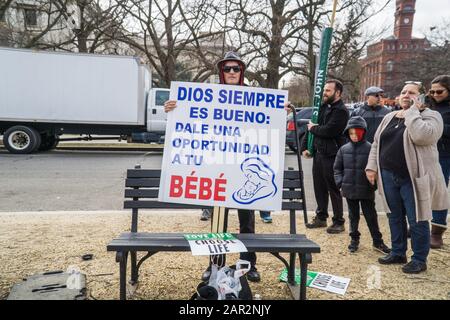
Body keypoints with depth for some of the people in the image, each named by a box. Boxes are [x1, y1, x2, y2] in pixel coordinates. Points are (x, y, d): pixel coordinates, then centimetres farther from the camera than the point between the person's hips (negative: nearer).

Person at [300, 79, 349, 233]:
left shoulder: (341, 111, -11)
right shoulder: (323, 107, 15)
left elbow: (328, 130, -22)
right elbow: (311, 126, 16)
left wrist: (313, 128, -4)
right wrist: (305, 146, 7)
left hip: (331, 155, -8)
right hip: (318, 153, 8)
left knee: (333, 189, 0)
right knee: (319, 187, 14)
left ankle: (338, 222, 11)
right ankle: (321, 217, 27)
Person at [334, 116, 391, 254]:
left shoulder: (370, 148, -9)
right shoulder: (344, 149, 2)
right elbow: (337, 167, 9)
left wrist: (373, 184, -10)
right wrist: (340, 182, 0)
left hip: (366, 190, -3)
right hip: (349, 189, 3)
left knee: (371, 216, 8)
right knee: (353, 215, 16)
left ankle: (377, 241, 21)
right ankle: (354, 239, 29)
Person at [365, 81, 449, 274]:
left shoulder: (430, 116, -6)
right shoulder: (390, 117, 13)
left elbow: (421, 136, -27)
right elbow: (376, 143, 15)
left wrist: (413, 111, -17)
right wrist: (372, 167, 6)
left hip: (414, 178, -6)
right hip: (389, 176, 6)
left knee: (417, 220, 1)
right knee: (395, 216, 15)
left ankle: (419, 260, 17)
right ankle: (398, 253, 30)